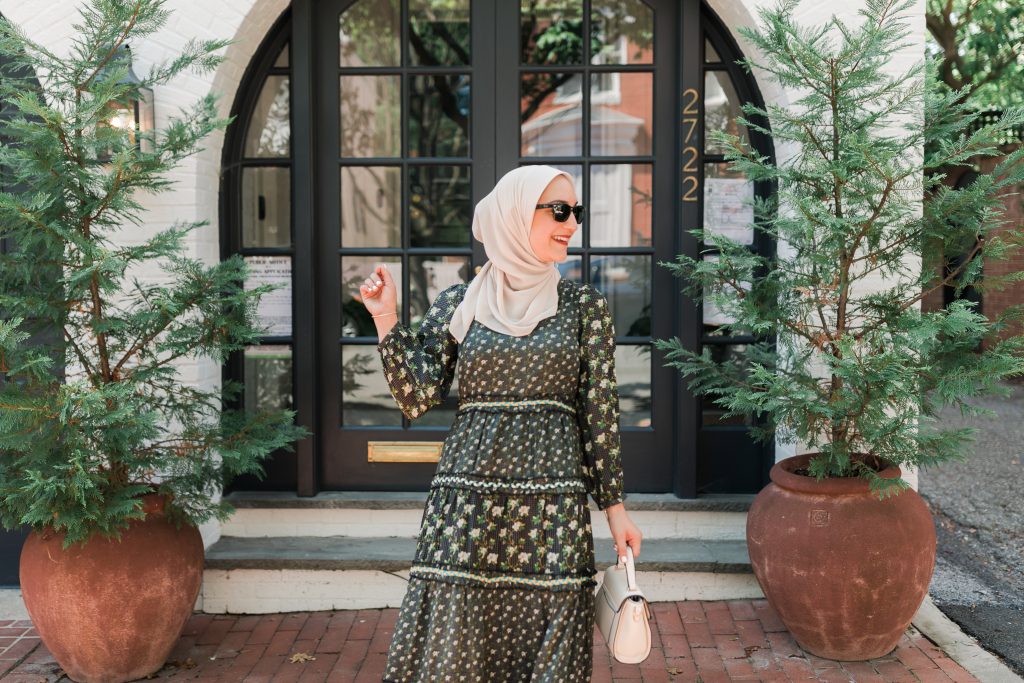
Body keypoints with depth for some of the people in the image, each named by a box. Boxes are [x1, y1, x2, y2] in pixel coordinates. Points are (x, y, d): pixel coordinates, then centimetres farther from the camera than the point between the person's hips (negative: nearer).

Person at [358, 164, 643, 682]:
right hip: (468, 499, 0)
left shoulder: (584, 305, 5)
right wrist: (386, 319, -6)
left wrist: (615, 507, 4)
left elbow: (600, 411, 5)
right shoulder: (458, 304, 6)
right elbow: (419, 397, 1)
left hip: (554, 503, 0)